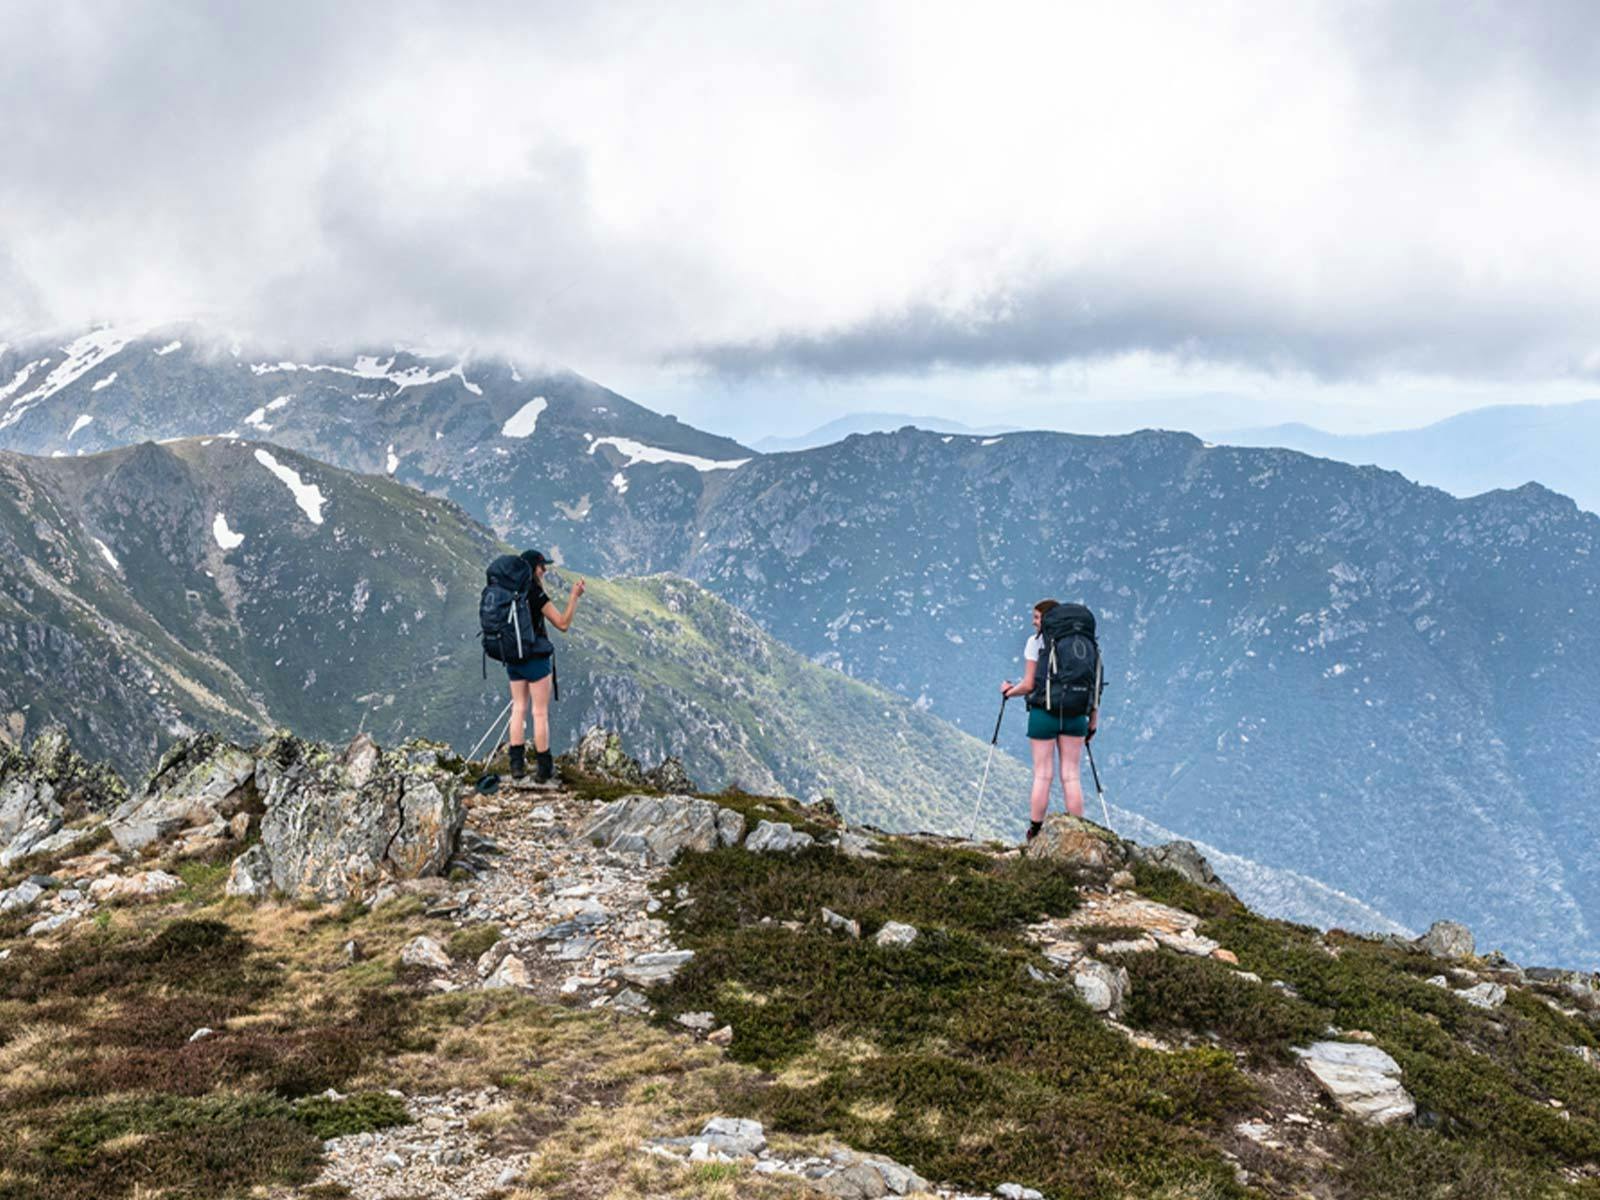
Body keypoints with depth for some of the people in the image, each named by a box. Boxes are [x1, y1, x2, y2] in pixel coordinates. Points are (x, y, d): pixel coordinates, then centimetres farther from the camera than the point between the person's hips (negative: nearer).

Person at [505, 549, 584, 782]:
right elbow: (563, 624, -13)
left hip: (513, 659, 6)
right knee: (540, 713, 1)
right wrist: (574, 596, -8)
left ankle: (517, 763, 11)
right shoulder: (536, 593, -16)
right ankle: (543, 768, 6)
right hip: (536, 658, -6)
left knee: (519, 708, 13)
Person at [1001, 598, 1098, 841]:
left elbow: (1029, 685, -4)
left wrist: (1009, 691, 15)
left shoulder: (1036, 641, -2)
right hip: (1075, 715, 3)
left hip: (1043, 713, -3)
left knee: (1043, 775, 1)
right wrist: (1093, 719, 13)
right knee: (1071, 776, 6)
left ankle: (1035, 834, 4)